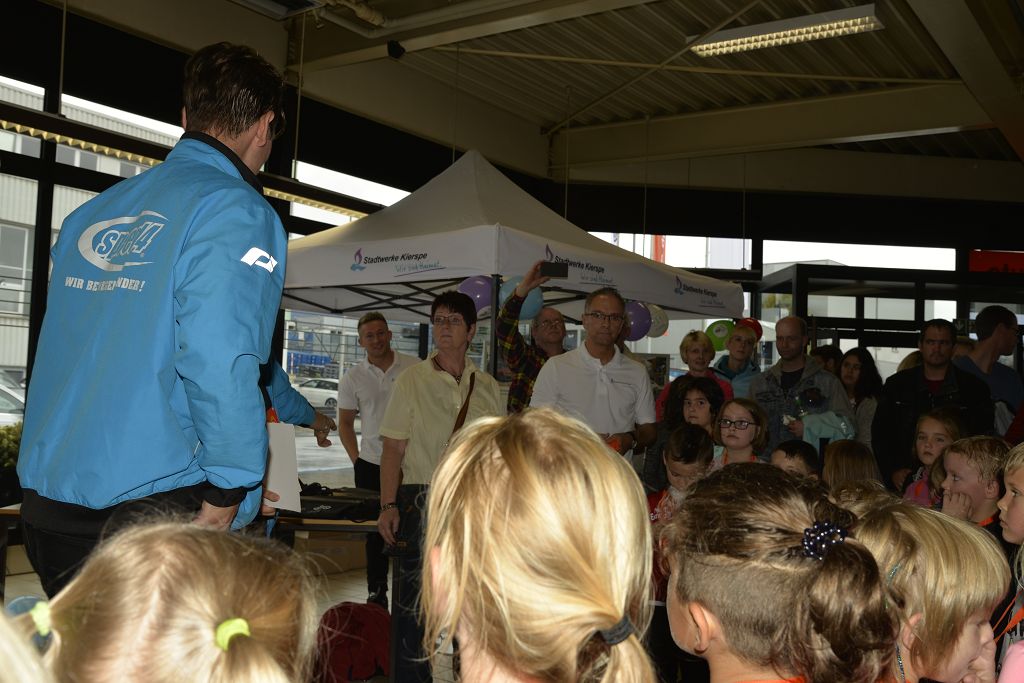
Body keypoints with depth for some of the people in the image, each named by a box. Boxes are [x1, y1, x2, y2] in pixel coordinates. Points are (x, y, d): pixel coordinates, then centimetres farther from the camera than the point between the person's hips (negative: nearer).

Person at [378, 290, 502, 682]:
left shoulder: (486, 385, 8)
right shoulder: (411, 380, 0)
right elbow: (393, 448, -4)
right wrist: (388, 505, -13)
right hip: (422, 500, -3)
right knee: (414, 599, -2)